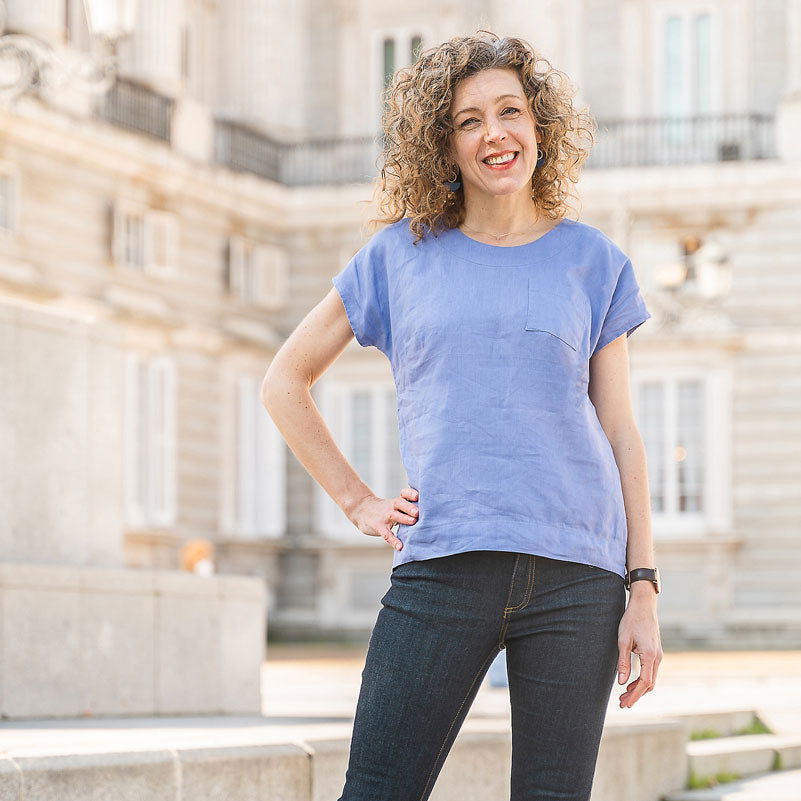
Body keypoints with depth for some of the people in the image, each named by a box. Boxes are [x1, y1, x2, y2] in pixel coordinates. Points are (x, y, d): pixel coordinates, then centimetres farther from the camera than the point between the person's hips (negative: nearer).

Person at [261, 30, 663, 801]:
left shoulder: (592, 261, 11)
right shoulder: (402, 253, 10)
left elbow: (620, 433, 10)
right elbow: (284, 381, 16)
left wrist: (644, 592, 3)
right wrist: (357, 501, 7)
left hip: (578, 571, 1)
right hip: (443, 564, -1)